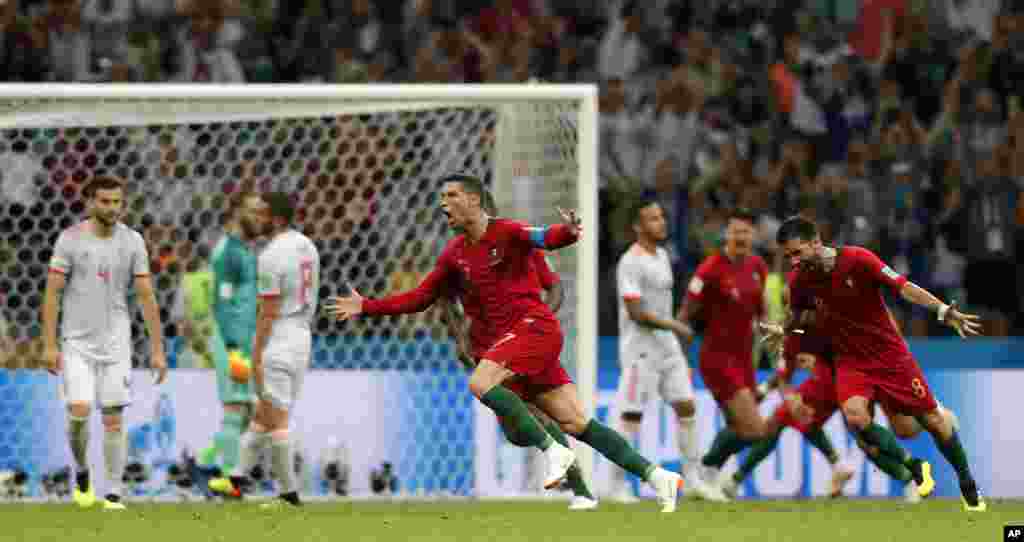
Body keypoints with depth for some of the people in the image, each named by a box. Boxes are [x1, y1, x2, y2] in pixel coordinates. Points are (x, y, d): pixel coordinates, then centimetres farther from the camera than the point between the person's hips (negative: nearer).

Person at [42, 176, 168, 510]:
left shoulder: (132, 241, 0)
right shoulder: (70, 239, -6)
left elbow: (147, 298, 2)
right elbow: (52, 293, -4)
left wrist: (157, 350, -1)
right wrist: (49, 345, -10)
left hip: (115, 343, 2)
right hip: (77, 343, -2)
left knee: (114, 419, -1)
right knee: (79, 412, -15)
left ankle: (113, 495, 6)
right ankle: (82, 472, 12)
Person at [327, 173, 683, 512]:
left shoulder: (507, 233, -7)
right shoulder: (455, 254, 14)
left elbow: (545, 238, -25)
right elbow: (420, 298, 22)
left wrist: (568, 232, -48)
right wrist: (366, 307, 16)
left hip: (534, 327, -7)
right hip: (508, 335, 7)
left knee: (480, 383, -25)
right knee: (576, 424, 1)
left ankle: (554, 452, -20)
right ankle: (655, 475, 2)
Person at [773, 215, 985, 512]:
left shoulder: (858, 260, -21)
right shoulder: (800, 281, -9)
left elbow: (902, 287, -23)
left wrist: (945, 311, -31)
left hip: (890, 353, -2)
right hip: (851, 361, 2)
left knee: (932, 419, 4)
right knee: (855, 416, -26)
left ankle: (968, 485, 26)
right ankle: (913, 467, -5)